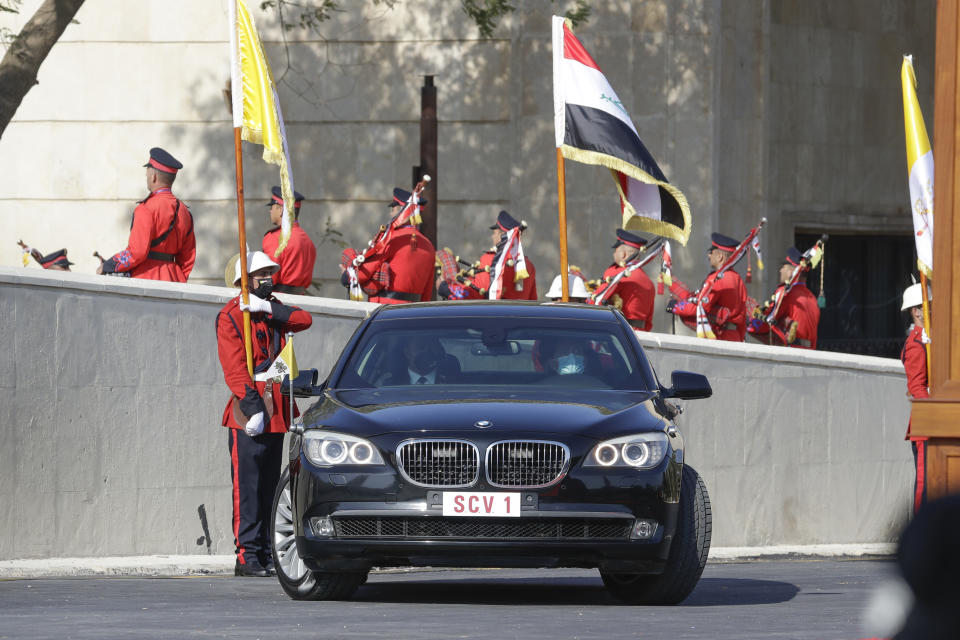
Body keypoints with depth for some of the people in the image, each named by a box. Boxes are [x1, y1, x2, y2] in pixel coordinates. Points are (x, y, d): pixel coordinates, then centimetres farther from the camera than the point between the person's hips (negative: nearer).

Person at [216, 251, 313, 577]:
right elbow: (234, 367, -13)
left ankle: (266, 555, 13)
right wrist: (252, 408, -21)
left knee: (269, 487, 10)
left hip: (276, 414, 7)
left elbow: (303, 320, -2)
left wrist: (270, 309, -15)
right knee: (247, 487, -8)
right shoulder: (231, 315, -5)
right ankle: (246, 556, -8)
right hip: (246, 415, -7)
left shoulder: (273, 311, 17)